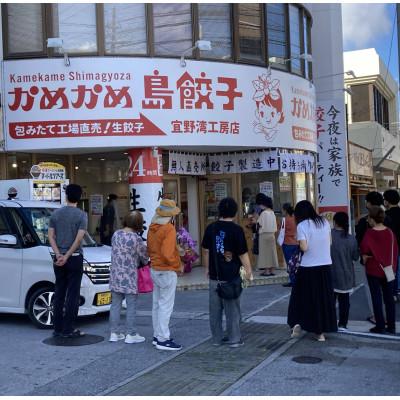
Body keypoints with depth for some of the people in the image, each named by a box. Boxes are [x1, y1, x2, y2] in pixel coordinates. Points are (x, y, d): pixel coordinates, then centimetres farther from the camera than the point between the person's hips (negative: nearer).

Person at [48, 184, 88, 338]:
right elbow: (79, 239, -15)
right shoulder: (81, 215, -7)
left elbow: (51, 236, 1)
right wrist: (67, 256, -12)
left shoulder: (55, 214, 6)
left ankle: (57, 329, 14)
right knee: (72, 294, 0)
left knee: (59, 293, 10)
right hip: (74, 258, -4)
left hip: (58, 258, 4)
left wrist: (59, 255, -6)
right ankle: (68, 329, 1)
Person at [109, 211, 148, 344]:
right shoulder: (136, 239, -15)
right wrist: (144, 262, 19)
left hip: (115, 276, 6)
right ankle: (131, 334, 9)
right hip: (130, 278, -6)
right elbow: (144, 257, -3)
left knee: (115, 304, 12)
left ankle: (114, 333, 19)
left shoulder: (116, 234, 2)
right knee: (131, 306, 3)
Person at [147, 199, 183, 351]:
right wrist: (178, 265, -12)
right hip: (167, 271, -9)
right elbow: (167, 253, -25)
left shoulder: (152, 228, 7)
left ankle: (157, 335, 25)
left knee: (157, 304, 16)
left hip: (155, 269, 9)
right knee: (165, 306, -4)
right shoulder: (169, 229, -19)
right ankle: (163, 340, 0)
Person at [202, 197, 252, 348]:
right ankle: (234, 339, 12)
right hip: (231, 275, -4)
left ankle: (217, 338, 19)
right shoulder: (236, 229, -11)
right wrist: (248, 270, 3)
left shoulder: (211, 228, 2)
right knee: (232, 308, 6)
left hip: (214, 275, 4)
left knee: (215, 308, 11)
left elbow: (206, 250, 9)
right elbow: (243, 253, -10)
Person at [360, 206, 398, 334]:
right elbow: (395, 251, 4)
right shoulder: (390, 232, -1)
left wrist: (365, 260, 5)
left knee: (376, 298, 5)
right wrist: (392, 265, 13)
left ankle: (380, 326, 8)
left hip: (374, 269, -4)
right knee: (389, 297, 10)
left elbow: (364, 252, -13)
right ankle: (391, 327, 14)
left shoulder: (369, 233, -14)